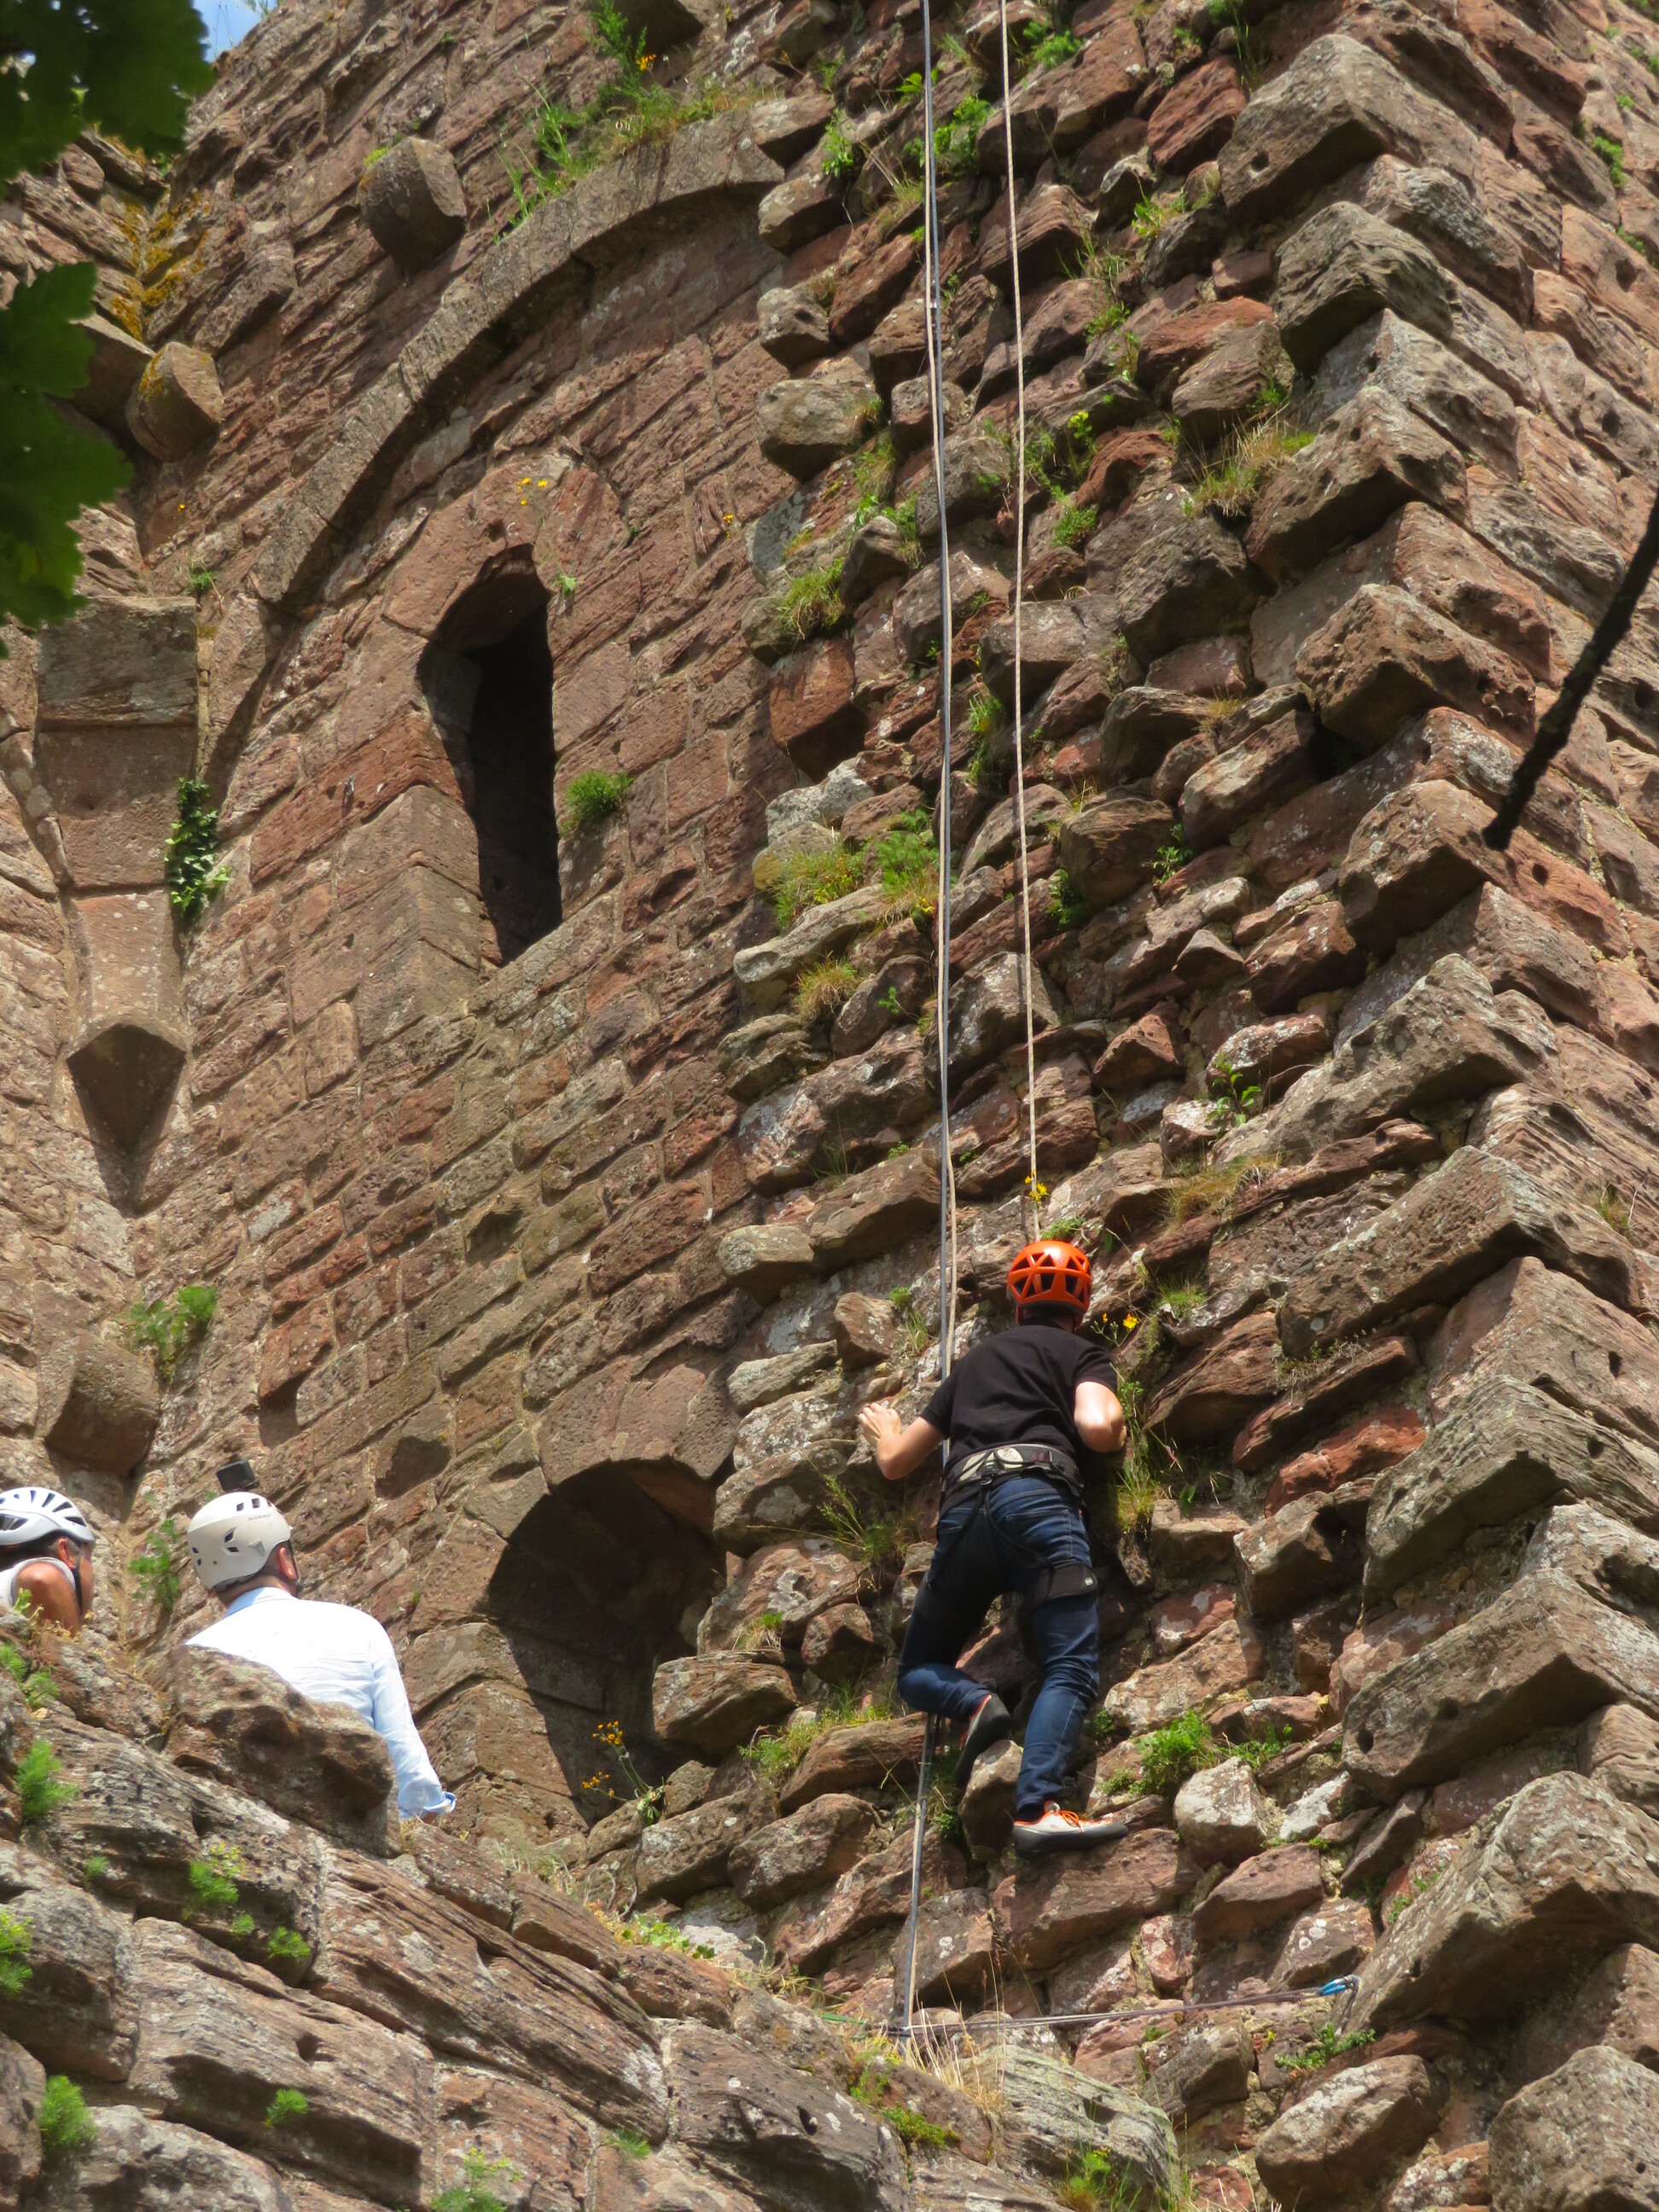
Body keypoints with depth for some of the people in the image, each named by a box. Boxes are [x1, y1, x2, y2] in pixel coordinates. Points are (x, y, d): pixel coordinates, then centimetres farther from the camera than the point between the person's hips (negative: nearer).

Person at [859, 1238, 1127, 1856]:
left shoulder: (975, 1361, 33)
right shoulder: (1082, 1353, 19)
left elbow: (895, 1462, 37)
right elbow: (1096, 1427, -4)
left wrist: (884, 1432, 60)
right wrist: (1115, 1419, 20)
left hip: (962, 1509, 4)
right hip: (1037, 1497, -4)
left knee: (918, 1669, 17)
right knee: (1072, 1670, -14)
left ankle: (974, 1702, -18)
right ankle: (1037, 1807, -39)